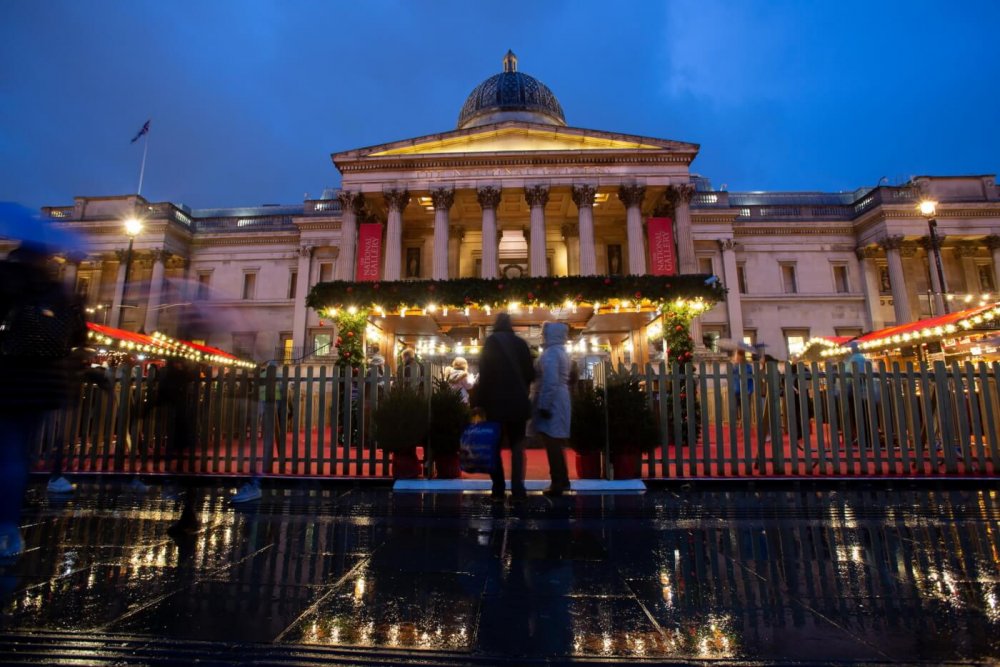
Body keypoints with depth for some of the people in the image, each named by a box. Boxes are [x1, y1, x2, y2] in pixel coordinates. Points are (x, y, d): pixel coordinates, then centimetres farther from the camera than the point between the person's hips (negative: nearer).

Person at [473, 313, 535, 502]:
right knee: (517, 444, 10)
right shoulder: (520, 343, 6)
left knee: (495, 444, 9)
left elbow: (485, 373, -8)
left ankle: (499, 490, 7)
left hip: (496, 401, -2)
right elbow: (530, 374, 8)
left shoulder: (491, 341, -2)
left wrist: (479, 401, -6)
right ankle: (517, 489, 2)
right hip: (518, 401, 2)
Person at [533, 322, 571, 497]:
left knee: (552, 442, -4)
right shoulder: (562, 352, 16)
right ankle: (562, 480, 24)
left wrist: (544, 405, -21)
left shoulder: (550, 353, -14)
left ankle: (557, 483, 2)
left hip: (552, 402, -10)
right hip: (561, 400, 10)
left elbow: (550, 381, -23)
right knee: (556, 442, 16)